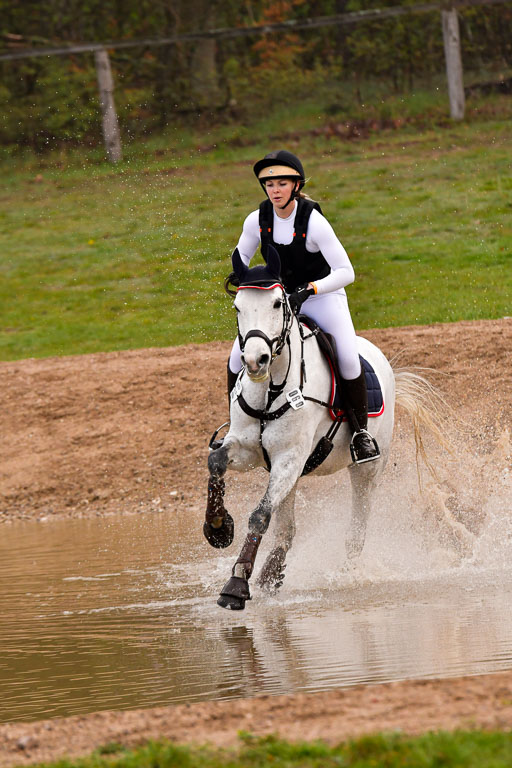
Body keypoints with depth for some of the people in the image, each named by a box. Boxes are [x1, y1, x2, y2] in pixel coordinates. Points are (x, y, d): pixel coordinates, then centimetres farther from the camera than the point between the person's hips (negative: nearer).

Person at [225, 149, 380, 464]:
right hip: (277, 298, 4)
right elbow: (241, 260, 6)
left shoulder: (314, 222, -24)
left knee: (348, 358, -25)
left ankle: (361, 430, -7)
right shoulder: (257, 221, -10)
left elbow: (345, 273, -25)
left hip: (323, 297, -4)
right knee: (238, 357, -11)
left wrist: (308, 290, -37)